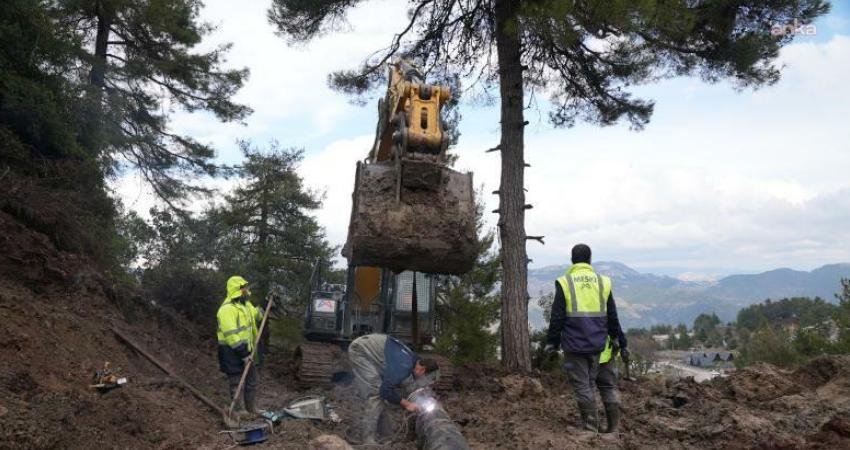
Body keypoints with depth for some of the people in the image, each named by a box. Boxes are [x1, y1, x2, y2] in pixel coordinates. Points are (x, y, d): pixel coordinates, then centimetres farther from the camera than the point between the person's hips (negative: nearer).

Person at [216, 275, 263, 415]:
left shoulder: (245, 304, 8)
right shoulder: (227, 309, -22)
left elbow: (256, 315, 26)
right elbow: (231, 335, -26)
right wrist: (243, 354, -24)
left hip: (246, 349, 10)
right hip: (232, 352, -9)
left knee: (251, 379, 17)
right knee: (236, 381, 4)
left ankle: (251, 406, 30)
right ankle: (239, 409, 18)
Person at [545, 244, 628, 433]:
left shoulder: (564, 283, -7)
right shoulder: (602, 282, 4)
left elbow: (556, 317, -7)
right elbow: (612, 317, 11)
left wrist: (552, 341, 3)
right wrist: (620, 340, 22)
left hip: (574, 345, -4)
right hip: (596, 344, 4)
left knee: (581, 385, 5)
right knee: (590, 383, 17)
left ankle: (591, 426, 5)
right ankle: (591, 424, 22)